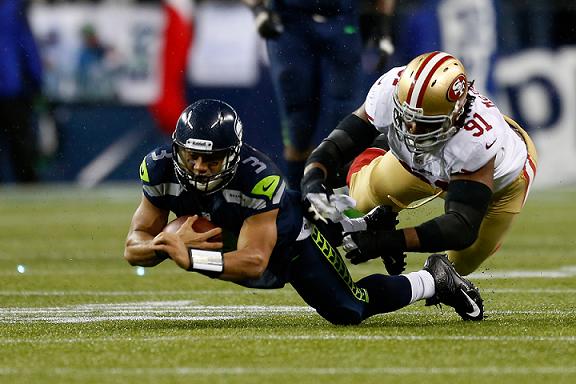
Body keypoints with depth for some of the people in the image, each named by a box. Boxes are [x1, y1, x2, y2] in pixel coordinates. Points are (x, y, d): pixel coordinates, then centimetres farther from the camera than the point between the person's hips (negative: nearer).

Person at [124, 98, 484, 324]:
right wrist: (169, 242, -49)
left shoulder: (257, 176, -43)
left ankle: (433, 279, 22)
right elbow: (135, 246, -26)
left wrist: (190, 259, -58)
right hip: (233, 235, 4)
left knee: (347, 310, -5)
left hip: (288, 237, -4)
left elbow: (254, 262, -45)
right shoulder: (161, 169, -30)